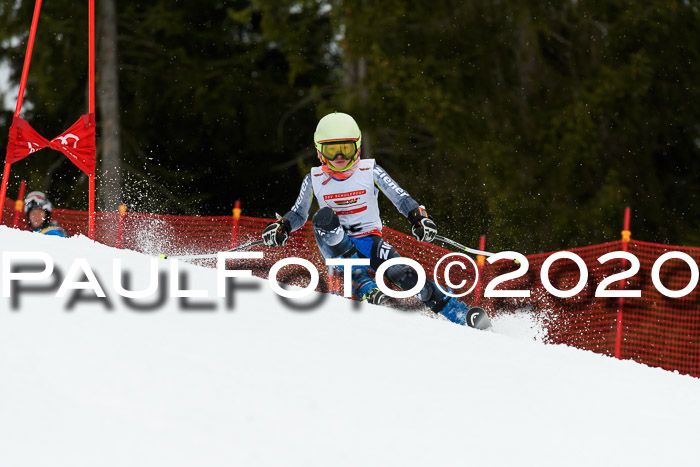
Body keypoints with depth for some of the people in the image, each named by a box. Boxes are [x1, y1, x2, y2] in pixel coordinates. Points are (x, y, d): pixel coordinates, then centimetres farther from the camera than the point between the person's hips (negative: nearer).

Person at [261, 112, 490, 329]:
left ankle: (461, 314, -17)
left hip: (369, 240, 0)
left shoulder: (370, 172, -4)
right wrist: (281, 227, -12)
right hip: (336, 247, 0)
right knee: (324, 216, -32)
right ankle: (364, 287, -37)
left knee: (403, 275, -26)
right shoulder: (314, 180, -1)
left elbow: (401, 198, -8)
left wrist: (418, 217, -27)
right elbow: (298, 214, 9)